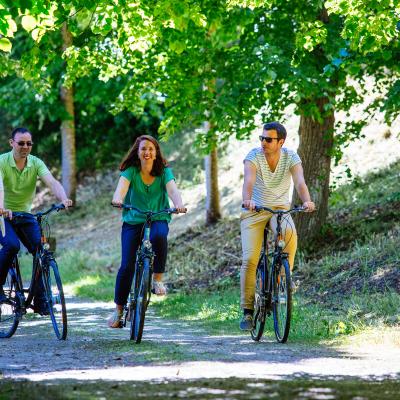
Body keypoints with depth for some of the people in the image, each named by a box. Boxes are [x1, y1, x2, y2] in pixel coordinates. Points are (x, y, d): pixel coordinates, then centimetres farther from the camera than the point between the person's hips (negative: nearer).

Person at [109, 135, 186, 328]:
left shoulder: (164, 172, -2)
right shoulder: (130, 171, -5)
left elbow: (172, 189, -19)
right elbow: (122, 185, -24)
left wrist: (179, 204, -41)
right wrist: (117, 198, -47)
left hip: (158, 220, 0)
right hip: (133, 221, 0)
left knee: (158, 236, -37)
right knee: (126, 266, -11)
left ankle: (158, 278, -17)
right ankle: (118, 309, 5)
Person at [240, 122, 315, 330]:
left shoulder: (291, 157, -10)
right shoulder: (254, 156, -14)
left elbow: (299, 182, -25)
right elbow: (249, 180, -32)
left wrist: (307, 201, -46)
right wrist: (247, 199, -53)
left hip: (280, 209, 1)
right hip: (254, 211, 0)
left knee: (289, 232, -35)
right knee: (249, 259, -14)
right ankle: (247, 311, -3)